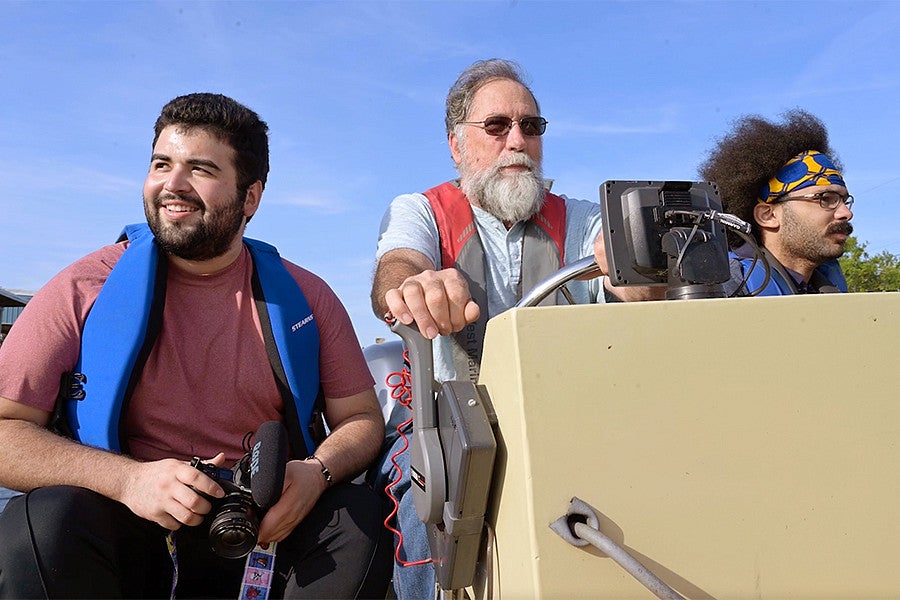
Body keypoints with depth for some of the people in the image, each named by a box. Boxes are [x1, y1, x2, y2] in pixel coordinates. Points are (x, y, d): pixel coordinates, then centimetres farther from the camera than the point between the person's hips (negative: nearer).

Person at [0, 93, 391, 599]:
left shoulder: (305, 296, 2)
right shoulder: (86, 289, -2)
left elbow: (361, 419, 4)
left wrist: (317, 472, -18)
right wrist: (128, 479, -22)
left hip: (265, 534, 1)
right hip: (126, 535, 0)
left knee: (361, 513, -25)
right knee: (44, 518, -30)